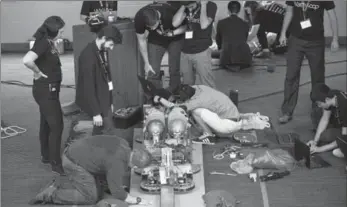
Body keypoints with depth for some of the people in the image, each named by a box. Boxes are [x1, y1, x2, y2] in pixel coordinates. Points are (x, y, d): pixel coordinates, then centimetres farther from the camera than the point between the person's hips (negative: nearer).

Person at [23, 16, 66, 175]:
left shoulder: (49, 42, 7)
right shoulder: (43, 43, -22)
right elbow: (27, 60, -36)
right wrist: (38, 73, -21)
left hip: (49, 89, 10)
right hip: (45, 89, -10)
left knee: (46, 123, 19)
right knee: (57, 125, -5)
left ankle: (46, 156, 33)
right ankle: (56, 164, 4)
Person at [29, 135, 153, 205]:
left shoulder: (123, 144, -3)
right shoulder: (117, 164, -27)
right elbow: (117, 193, -21)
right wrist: (137, 201, -11)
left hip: (76, 152, 9)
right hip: (74, 162, -9)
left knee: (97, 193, 9)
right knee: (90, 197, -5)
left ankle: (57, 187, 11)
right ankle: (51, 195, -3)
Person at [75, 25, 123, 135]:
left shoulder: (103, 51, 5)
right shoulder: (88, 55, -22)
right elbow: (88, 86, -23)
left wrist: (110, 101, 16)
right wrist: (96, 112, -23)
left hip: (103, 99, 8)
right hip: (93, 100, -8)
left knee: (99, 133, 12)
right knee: (109, 132, -7)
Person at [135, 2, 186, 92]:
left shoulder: (170, 12, -36)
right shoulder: (139, 18, -29)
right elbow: (142, 41, -13)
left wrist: (173, 33, -34)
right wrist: (146, 63, -10)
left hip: (175, 39, -1)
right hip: (155, 40, 1)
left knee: (174, 71, -4)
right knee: (152, 73, -8)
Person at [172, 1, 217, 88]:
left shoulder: (210, 6, -7)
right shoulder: (186, 8, 5)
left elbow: (204, 25, -22)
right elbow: (175, 23, -8)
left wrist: (203, 5, -17)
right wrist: (184, 5, -10)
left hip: (201, 52, -4)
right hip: (185, 52, 5)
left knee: (206, 86, -5)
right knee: (187, 84, 11)